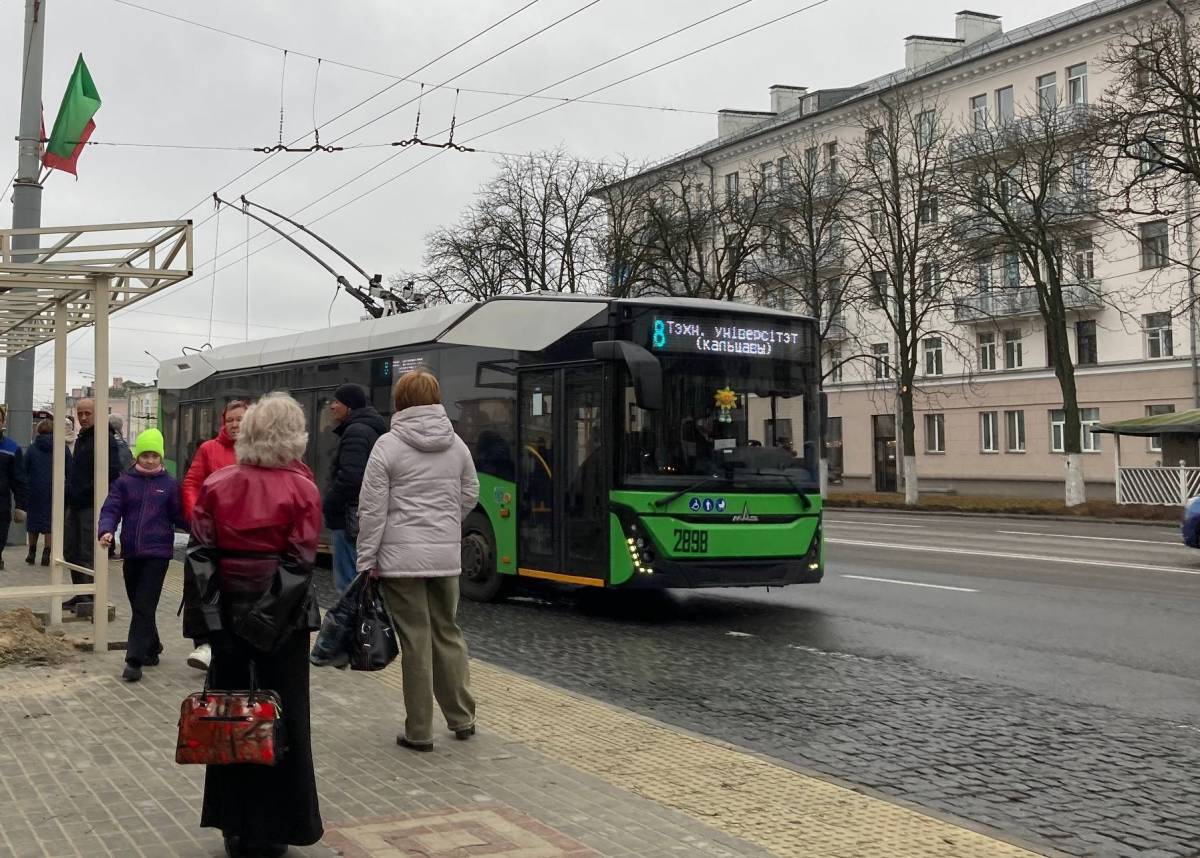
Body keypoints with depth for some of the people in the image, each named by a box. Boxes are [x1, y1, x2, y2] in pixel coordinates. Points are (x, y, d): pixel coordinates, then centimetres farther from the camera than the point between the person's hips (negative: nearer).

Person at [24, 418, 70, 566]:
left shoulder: (33, 448, 0)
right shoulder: (63, 448, -2)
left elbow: (24, 470, 1)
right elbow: (70, 470, -3)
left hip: (35, 490, 1)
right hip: (55, 491, -1)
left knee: (34, 518, 14)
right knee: (51, 521, 4)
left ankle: (32, 553, 19)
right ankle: (46, 554, -1)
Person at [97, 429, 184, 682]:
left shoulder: (169, 485, 2)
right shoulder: (124, 482, 5)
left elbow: (179, 516, 2)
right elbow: (111, 510, -2)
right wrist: (106, 531, -21)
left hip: (158, 553, -3)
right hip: (131, 552, 3)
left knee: (144, 606, -8)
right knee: (137, 605, 14)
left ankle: (135, 660, -7)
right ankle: (151, 648, 33)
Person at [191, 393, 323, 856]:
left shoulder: (216, 484, -2)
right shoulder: (301, 488, -11)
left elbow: (201, 548, -2)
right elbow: (302, 559, -13)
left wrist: (211, 605, 6)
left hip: (227, 608, 3)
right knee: (281, 715, 8)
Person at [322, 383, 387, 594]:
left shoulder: (355, 432, -13)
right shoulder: (371, 429, 19)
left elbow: (350, 477, -24)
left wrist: (328, 506, -11)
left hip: (351, 517, -11)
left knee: (347, 581, -9)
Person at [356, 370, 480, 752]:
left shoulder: (388, 445, -8)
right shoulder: (456, 445, 5)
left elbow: (372, 509, -9)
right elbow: (469, 495, 13)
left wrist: (366, 560, -3)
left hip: (401, 556, -4)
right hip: (447, 555, 4)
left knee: (416, 639, 0)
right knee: (447, 632, 16)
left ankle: (419, 731, 8)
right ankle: (462, 718, 22)